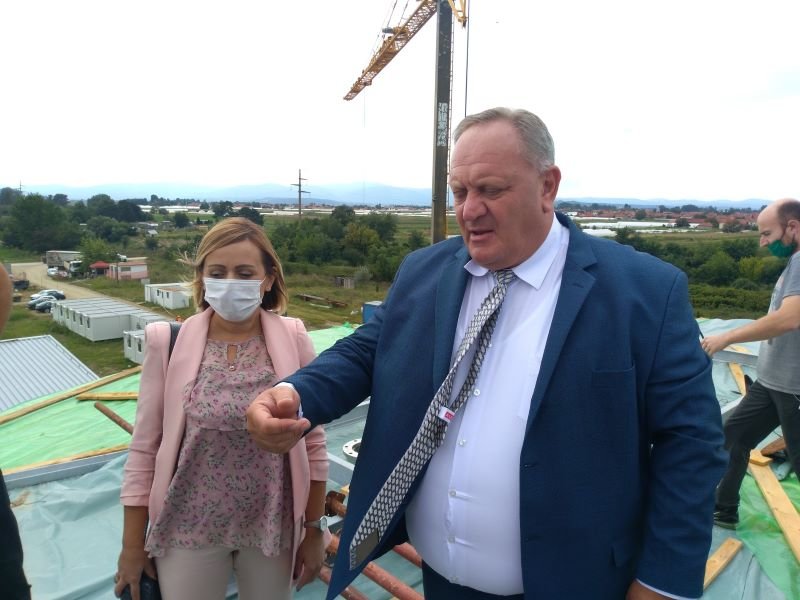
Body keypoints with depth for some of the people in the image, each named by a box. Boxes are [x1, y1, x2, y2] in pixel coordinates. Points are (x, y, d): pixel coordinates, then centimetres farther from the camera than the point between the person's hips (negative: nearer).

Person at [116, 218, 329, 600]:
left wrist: (314, 529, 1)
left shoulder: (294, 340, -11)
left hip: (272, 527, 1)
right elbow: (145, 448, -4)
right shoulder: (168, 343, -11)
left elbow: (313, 444, -4)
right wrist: (133, 543, 2)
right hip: (188, 529, 0)